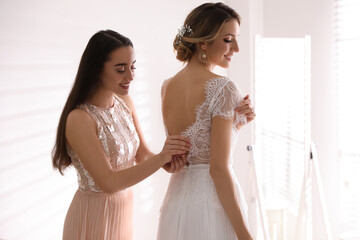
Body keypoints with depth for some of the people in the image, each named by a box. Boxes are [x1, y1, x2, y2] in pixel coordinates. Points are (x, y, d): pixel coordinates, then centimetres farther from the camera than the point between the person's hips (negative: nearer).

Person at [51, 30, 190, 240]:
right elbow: (108, 182, -26)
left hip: (125, 208, 7)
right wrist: (161, 158, -33)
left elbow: (142, 153, 1)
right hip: (94, 215, -7)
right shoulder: (79, 119, -23)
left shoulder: (124, 101, -1)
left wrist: (167, 162, -21)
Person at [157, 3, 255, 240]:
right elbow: (219, 168, -20)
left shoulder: (167, 87, 6)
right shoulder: (222, 88, -16)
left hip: (176, 201, 7)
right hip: (214, 206, -7)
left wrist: (237, 121, 0)